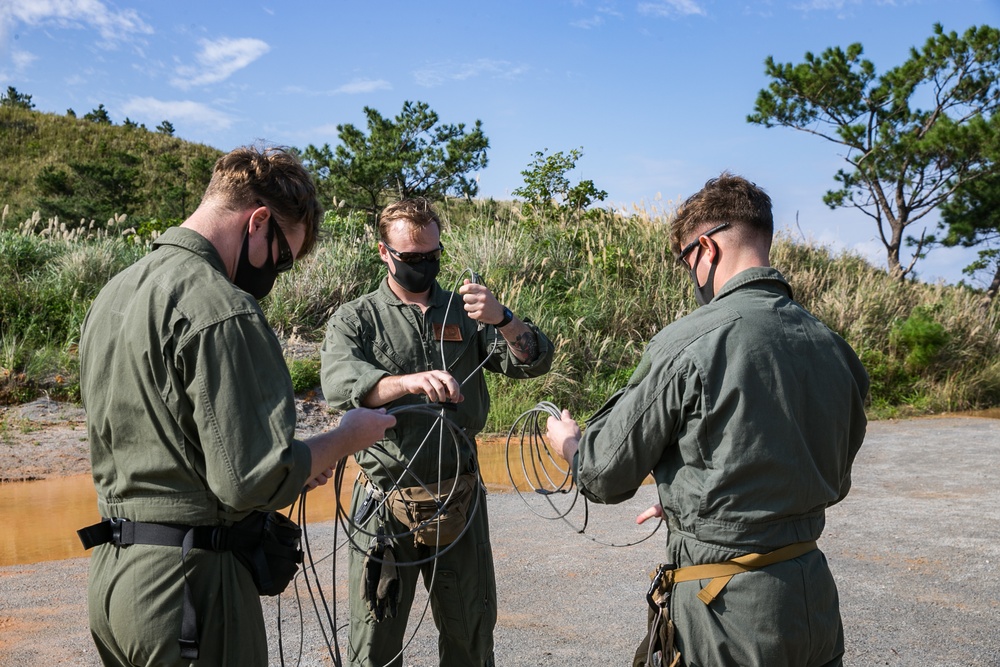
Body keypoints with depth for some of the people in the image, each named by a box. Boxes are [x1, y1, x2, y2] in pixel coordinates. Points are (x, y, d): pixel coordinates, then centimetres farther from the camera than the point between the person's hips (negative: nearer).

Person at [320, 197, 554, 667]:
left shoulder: (464, 313, 9)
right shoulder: (355, 320, 2)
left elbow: (534, 362, -1)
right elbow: (339, 383, -17)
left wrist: (501, 320, -21)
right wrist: (408, 382, -35)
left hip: (460, 499, 3)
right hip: (385, 504, -2)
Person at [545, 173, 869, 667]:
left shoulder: (687, 344, -18)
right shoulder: (834, 348, 1)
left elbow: (607, 477, -10)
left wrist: (568, 442, 14)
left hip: (726, 611, -6)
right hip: (814, 599, 6)